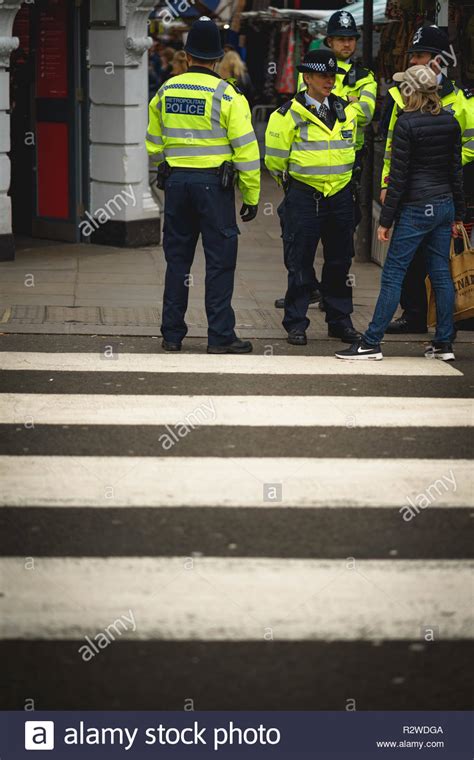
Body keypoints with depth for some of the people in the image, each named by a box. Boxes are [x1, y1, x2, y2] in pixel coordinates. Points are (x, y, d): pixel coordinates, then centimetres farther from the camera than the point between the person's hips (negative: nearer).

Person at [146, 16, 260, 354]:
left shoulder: (165, 92, 6)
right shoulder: (227, 95, -9)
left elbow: (154, 145, 15)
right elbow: (246, 149, -10)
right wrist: (252, 197, -3)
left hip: (176, 181, 4)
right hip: (214, 184, -4)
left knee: (177, 259, 12)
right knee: (220, 262, 0)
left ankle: (172, 333, 15)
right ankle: (220, 337, 0)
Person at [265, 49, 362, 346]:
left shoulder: (346, 112, 9)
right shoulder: (289, 114, -6)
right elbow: (276, 160, 0)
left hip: (340, 197, 4)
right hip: (303, 197, -4)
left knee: (340, 262, 10)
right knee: (300, 263, -1)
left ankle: (340, 321, 20)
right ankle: (296, 324, 6)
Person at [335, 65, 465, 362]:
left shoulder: (407, 124, -13)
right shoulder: (450, 122, 6)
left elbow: (398, 176, -12)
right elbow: (456, 170, 10)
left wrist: (386, 219, -7)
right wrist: (458, 214, 17)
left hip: (416, 209, -6)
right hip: (444, 205, 7)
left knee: (393, 274, -3)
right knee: (441, 273, 10)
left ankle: (372, 342, -2)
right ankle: (444, 343, 12)